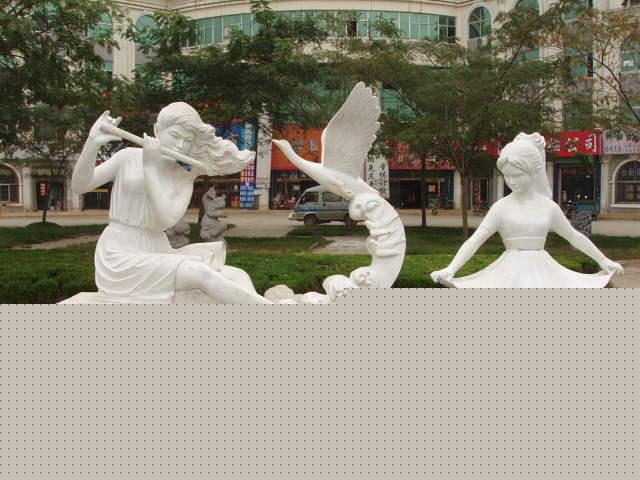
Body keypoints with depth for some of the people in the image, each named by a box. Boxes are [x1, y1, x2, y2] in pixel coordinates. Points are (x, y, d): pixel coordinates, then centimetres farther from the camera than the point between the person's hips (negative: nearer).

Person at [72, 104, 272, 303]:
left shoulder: (184, 178, 7)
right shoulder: (130, 157, 1)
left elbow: (168, 218, -12)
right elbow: (80, 186, -7)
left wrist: (150, 167, -14)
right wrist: (92, 143, -22)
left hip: (157, 253, 5)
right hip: (121, 255, -5)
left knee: (237, 277, -15)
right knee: (201, 274, -29)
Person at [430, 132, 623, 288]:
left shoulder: (549, 207, 4)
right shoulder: (502, 207, -3)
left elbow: (574, 236, 18)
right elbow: (475, 240, -11)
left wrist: (603, 260, 26)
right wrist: (450, 269, -24)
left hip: (542, 275, 2)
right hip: (511, 275, -2)